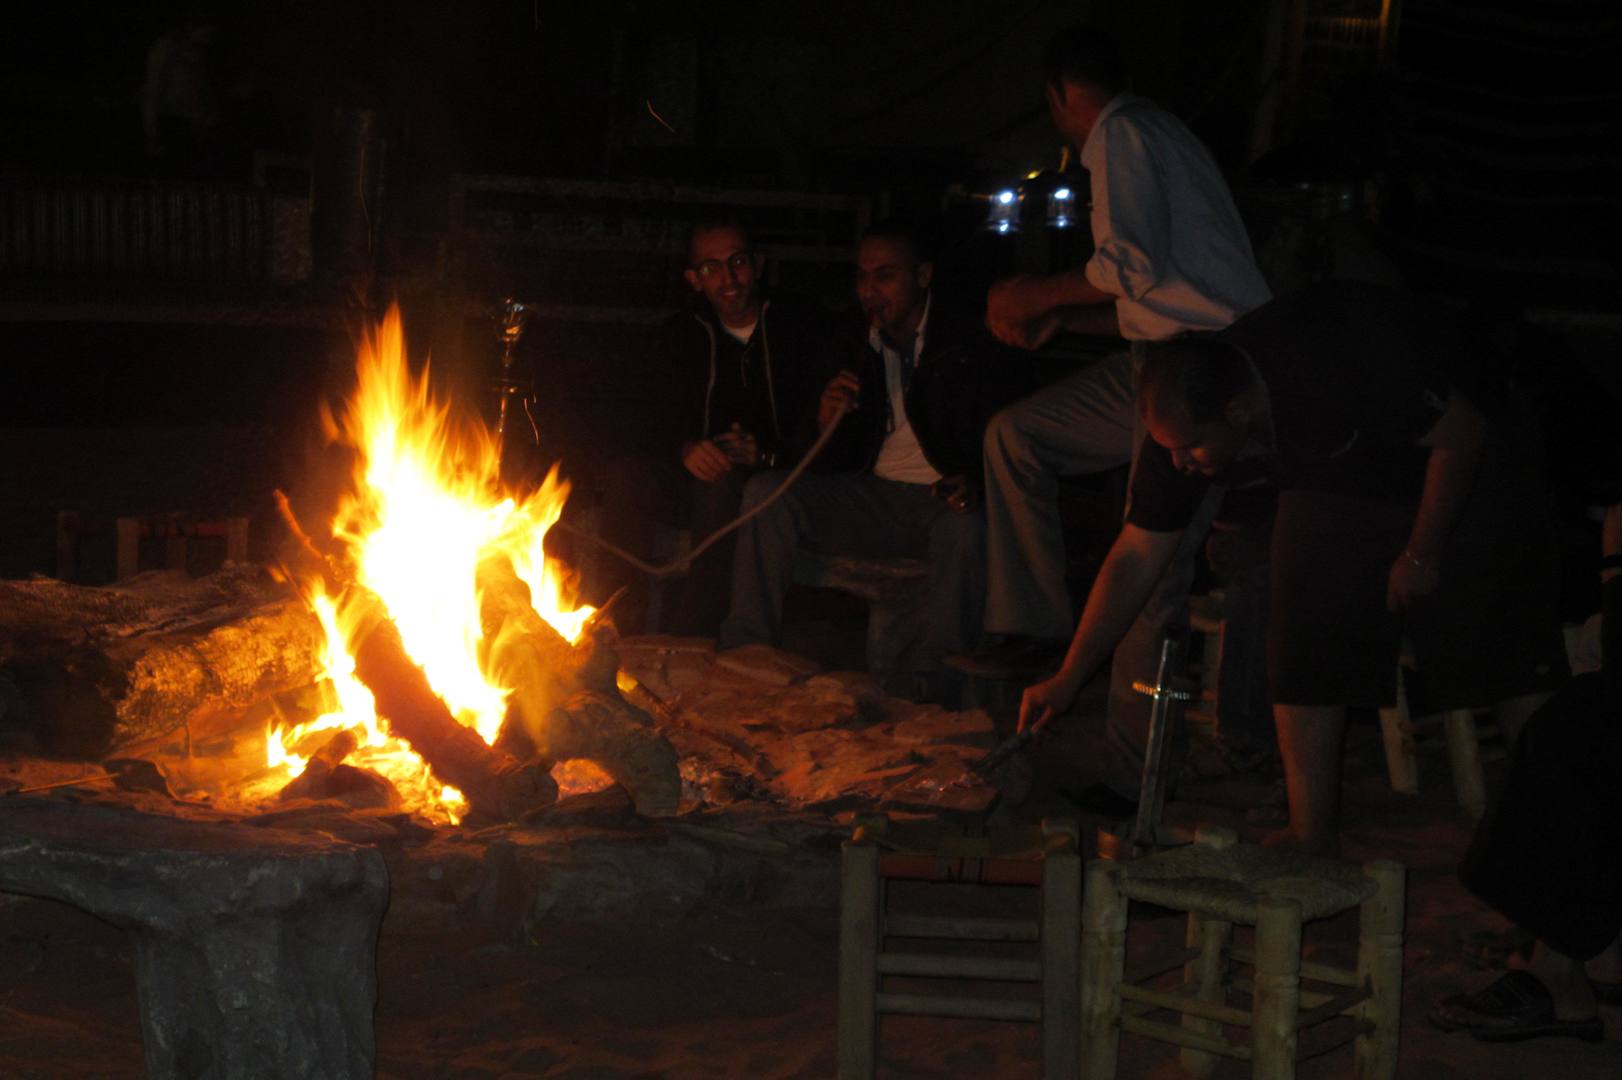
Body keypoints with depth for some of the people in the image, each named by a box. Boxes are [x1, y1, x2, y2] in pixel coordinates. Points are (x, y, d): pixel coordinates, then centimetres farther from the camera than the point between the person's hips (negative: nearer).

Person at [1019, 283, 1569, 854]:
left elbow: (1462, 433, -26)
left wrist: (1421, 555, -17)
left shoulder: (1343, 363, -42)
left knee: (1502, 648, -7)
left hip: (1463, 464, -5)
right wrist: (1068, 677, -12)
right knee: (1306, 648, -8)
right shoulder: (1184, 421, -22)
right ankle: (1311, 835, 1)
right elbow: (1137, 556, -11)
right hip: (1339, 481, 5)